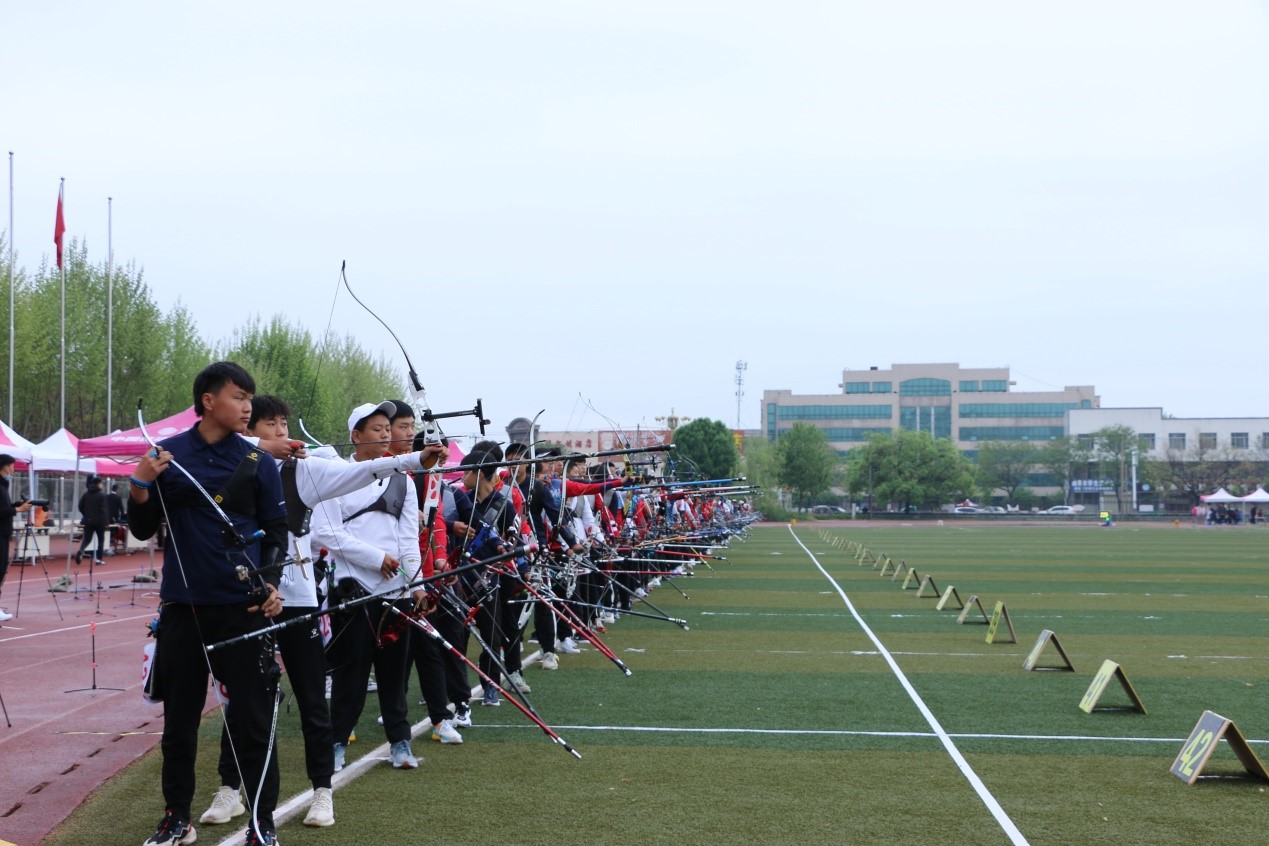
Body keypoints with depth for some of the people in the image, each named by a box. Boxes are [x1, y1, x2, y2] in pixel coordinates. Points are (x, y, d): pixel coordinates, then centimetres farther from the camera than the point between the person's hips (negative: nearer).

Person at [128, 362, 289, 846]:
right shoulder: (168, 455, 3)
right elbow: (144, 529, 6)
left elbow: (276, 533, 6)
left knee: (252, 719, -1)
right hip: (183, 606, 2)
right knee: (179, 717, 11)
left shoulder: (258, 464, 1)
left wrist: (271, 584, -9)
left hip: (244, 607, -1)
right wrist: (140, 485, -11)